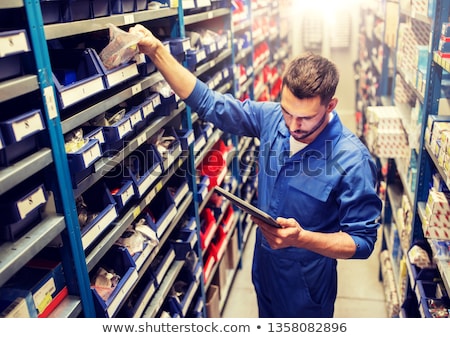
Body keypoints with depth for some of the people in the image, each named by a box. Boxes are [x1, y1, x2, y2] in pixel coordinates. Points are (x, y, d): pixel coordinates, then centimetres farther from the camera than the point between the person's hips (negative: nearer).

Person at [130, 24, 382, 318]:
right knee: (267, 316, 29)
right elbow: (208, 102, -10)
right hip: (264, 267, 5)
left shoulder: (353, 161, -28)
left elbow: (362, 241, -22)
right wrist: (156, 50, -18)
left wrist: (301, 238, -38)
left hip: (307, 283, -4)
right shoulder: (271, 117, -14)